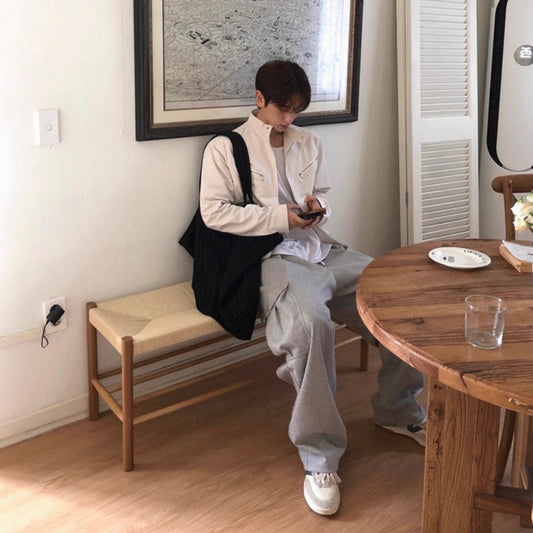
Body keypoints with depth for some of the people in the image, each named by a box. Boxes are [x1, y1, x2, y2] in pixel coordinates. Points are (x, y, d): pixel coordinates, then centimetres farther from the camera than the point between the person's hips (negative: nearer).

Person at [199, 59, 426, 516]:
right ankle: (320, 457, -23)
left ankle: (398, 410, 13)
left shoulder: (308, 142, 18)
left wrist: (318, 206, 1)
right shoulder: (225, 148, 1)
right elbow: (214, 212, -6)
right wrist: (279, 217, -12)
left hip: (322, 249, 6)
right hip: (275, 257, -6)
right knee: (311, 321, -37)